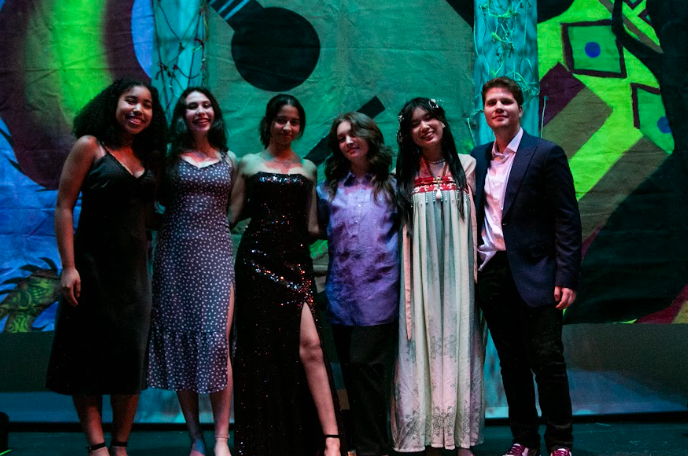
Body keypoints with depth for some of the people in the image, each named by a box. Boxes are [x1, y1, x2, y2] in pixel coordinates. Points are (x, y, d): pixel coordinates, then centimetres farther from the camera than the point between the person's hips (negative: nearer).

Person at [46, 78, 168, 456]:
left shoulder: (147, 156, 12)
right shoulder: (90, 146, -4)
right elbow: (64, 206, -9)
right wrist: (68, 267, -16)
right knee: (90, 354, 2)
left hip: (134, 267, 5)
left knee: (132, 356, 6)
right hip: (93, 265, -5)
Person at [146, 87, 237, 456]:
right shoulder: (169, 157, 8)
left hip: (215, 253, 0)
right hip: (175, 254, 1)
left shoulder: (228, 160, 11)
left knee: (216, 340, -12)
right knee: (180, 341, 0)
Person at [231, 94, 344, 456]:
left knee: (309, 344, -13)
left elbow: (311, 225, 12)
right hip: (258, 260, -1)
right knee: (261, 350, 1)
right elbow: (230, 216, 7)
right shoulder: (249, 164, 11)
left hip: (296, 262, 1)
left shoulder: (308, 169, 15)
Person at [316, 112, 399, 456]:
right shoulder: (330, 188, 12)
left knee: (366, 366, -7)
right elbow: (317, 229, 17)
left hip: (378, 293, -4)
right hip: (341, 294, 4)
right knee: (352, 369, 9)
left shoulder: (391, 185, 3)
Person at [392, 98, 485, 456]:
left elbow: (477, 219, 6)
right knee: (423, 348, 1)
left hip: (457, 272, 0)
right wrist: (402, 273, 1)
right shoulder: (406, 175, 7)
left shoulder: (466, 166, 5)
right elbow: (400, 227, 9)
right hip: (421, 274, 1)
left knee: (458, 346, 2)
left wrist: (478, 268, 0)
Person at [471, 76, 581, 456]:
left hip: (534, 274, -4)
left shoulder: (546, 154, -3)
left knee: (547, 361, -1)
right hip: (492, 273, 5)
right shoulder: (477, 158, 12)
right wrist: (473, 270, 7)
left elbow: (567, 220, -6)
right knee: (511, 363, 11)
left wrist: (566, 278, -13)